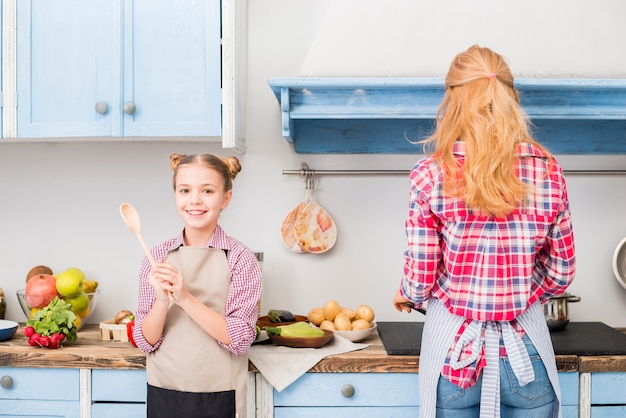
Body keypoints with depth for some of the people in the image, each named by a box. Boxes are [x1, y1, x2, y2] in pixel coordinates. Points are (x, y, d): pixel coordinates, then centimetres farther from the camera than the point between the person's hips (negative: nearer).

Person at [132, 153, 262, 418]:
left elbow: (240, 340, -13)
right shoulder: (158, 257, -1)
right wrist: (163, 300, -19)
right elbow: (146, 341, -2)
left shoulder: (239, 258, -8)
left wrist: (185, 297, -22)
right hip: (163, 393, 2)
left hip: (218, 396, -2)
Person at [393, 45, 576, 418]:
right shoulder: (547, 170, -4)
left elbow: (421, 276, -8)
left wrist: (406, 296, 14)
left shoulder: (431, 174, -11)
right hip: (525, 345, 2)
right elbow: (561, 273, 3)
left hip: (455, 346, -1)